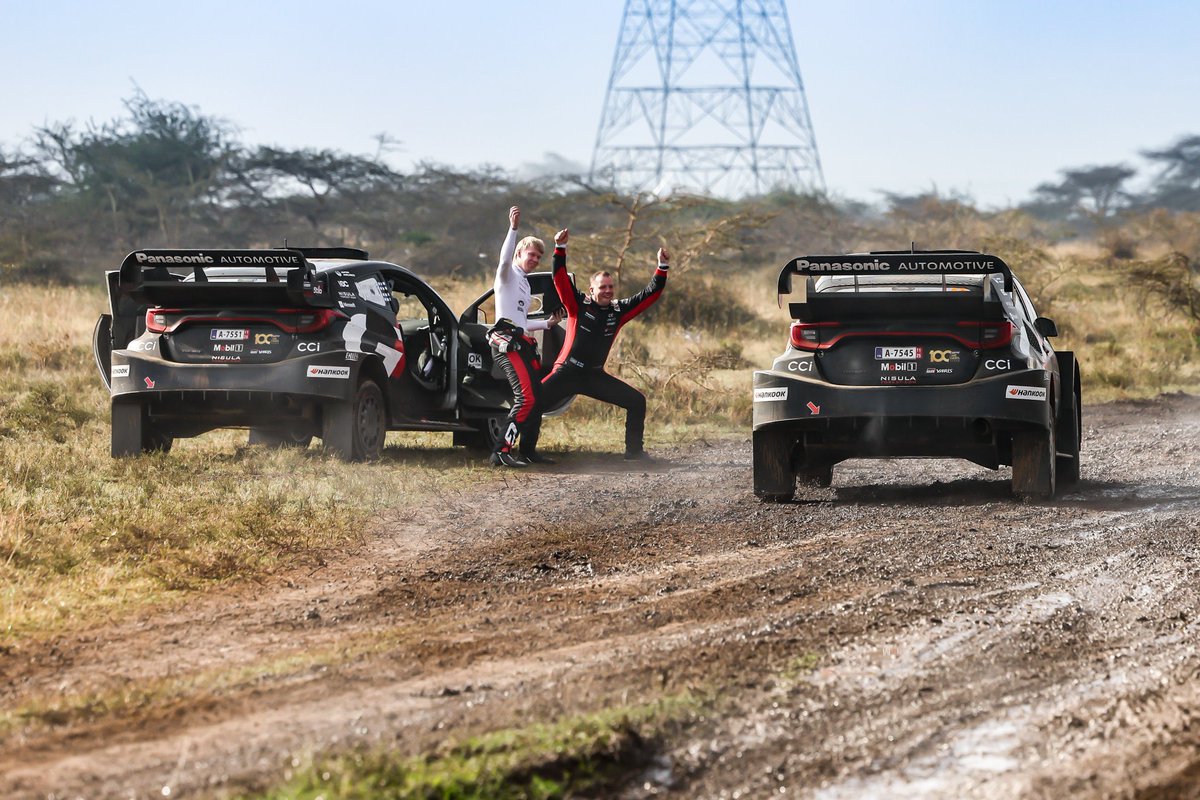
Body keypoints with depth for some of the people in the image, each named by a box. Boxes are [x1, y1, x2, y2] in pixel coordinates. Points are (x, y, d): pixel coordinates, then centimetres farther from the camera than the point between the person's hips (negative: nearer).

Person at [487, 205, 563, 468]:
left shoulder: (524, 284, 29)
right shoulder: (509, 274, 2)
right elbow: (505, 257, -24)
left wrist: (548, 323, 29)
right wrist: (513, 228, -34)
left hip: (522, 343, 10)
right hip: (507, 341, -10)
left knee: (535, 398, 11)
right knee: (525, 397, -21)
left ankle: (528, 451, 19)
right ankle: (502, 451, -25)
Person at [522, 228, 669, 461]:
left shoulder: (618, 310, 4)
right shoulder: (578, 304, -6)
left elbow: (649, 295, 5)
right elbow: (560, 279, -15)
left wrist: (662, 269, -5)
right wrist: (560, 249, -27)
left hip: (595, 376, 4)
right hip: (566, 373, -4)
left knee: (637, 401, 1)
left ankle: (634, 450, 12)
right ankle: (527, 450, -12)